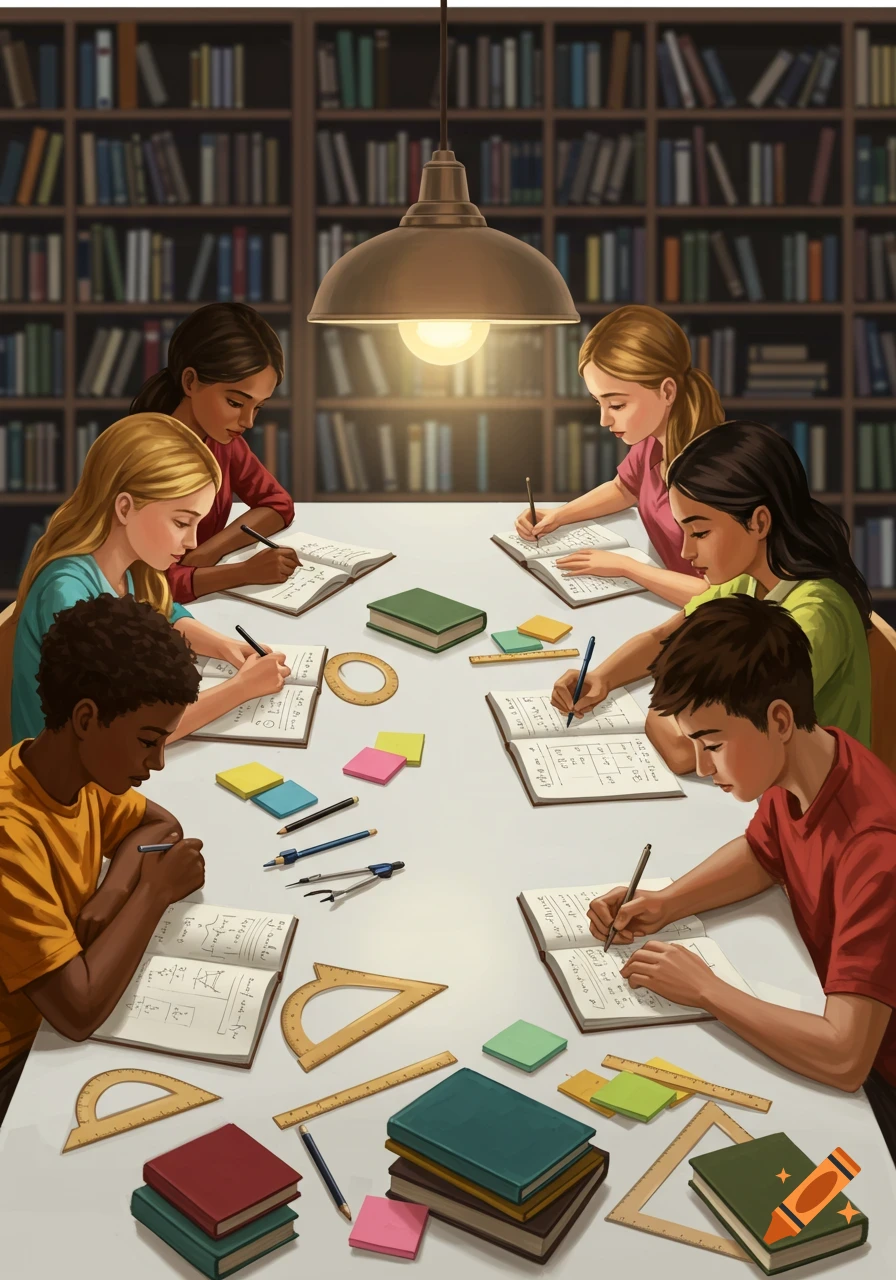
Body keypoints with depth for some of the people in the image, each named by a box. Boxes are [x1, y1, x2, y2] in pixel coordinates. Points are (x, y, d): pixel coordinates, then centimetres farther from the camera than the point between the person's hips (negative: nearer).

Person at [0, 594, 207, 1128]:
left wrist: (111, 894, -11)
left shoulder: (77, 768, -8)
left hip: (60, 1017, 7)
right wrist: (155, 891, -22)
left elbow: (158, 822, 10)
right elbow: (80, 1011, -35)